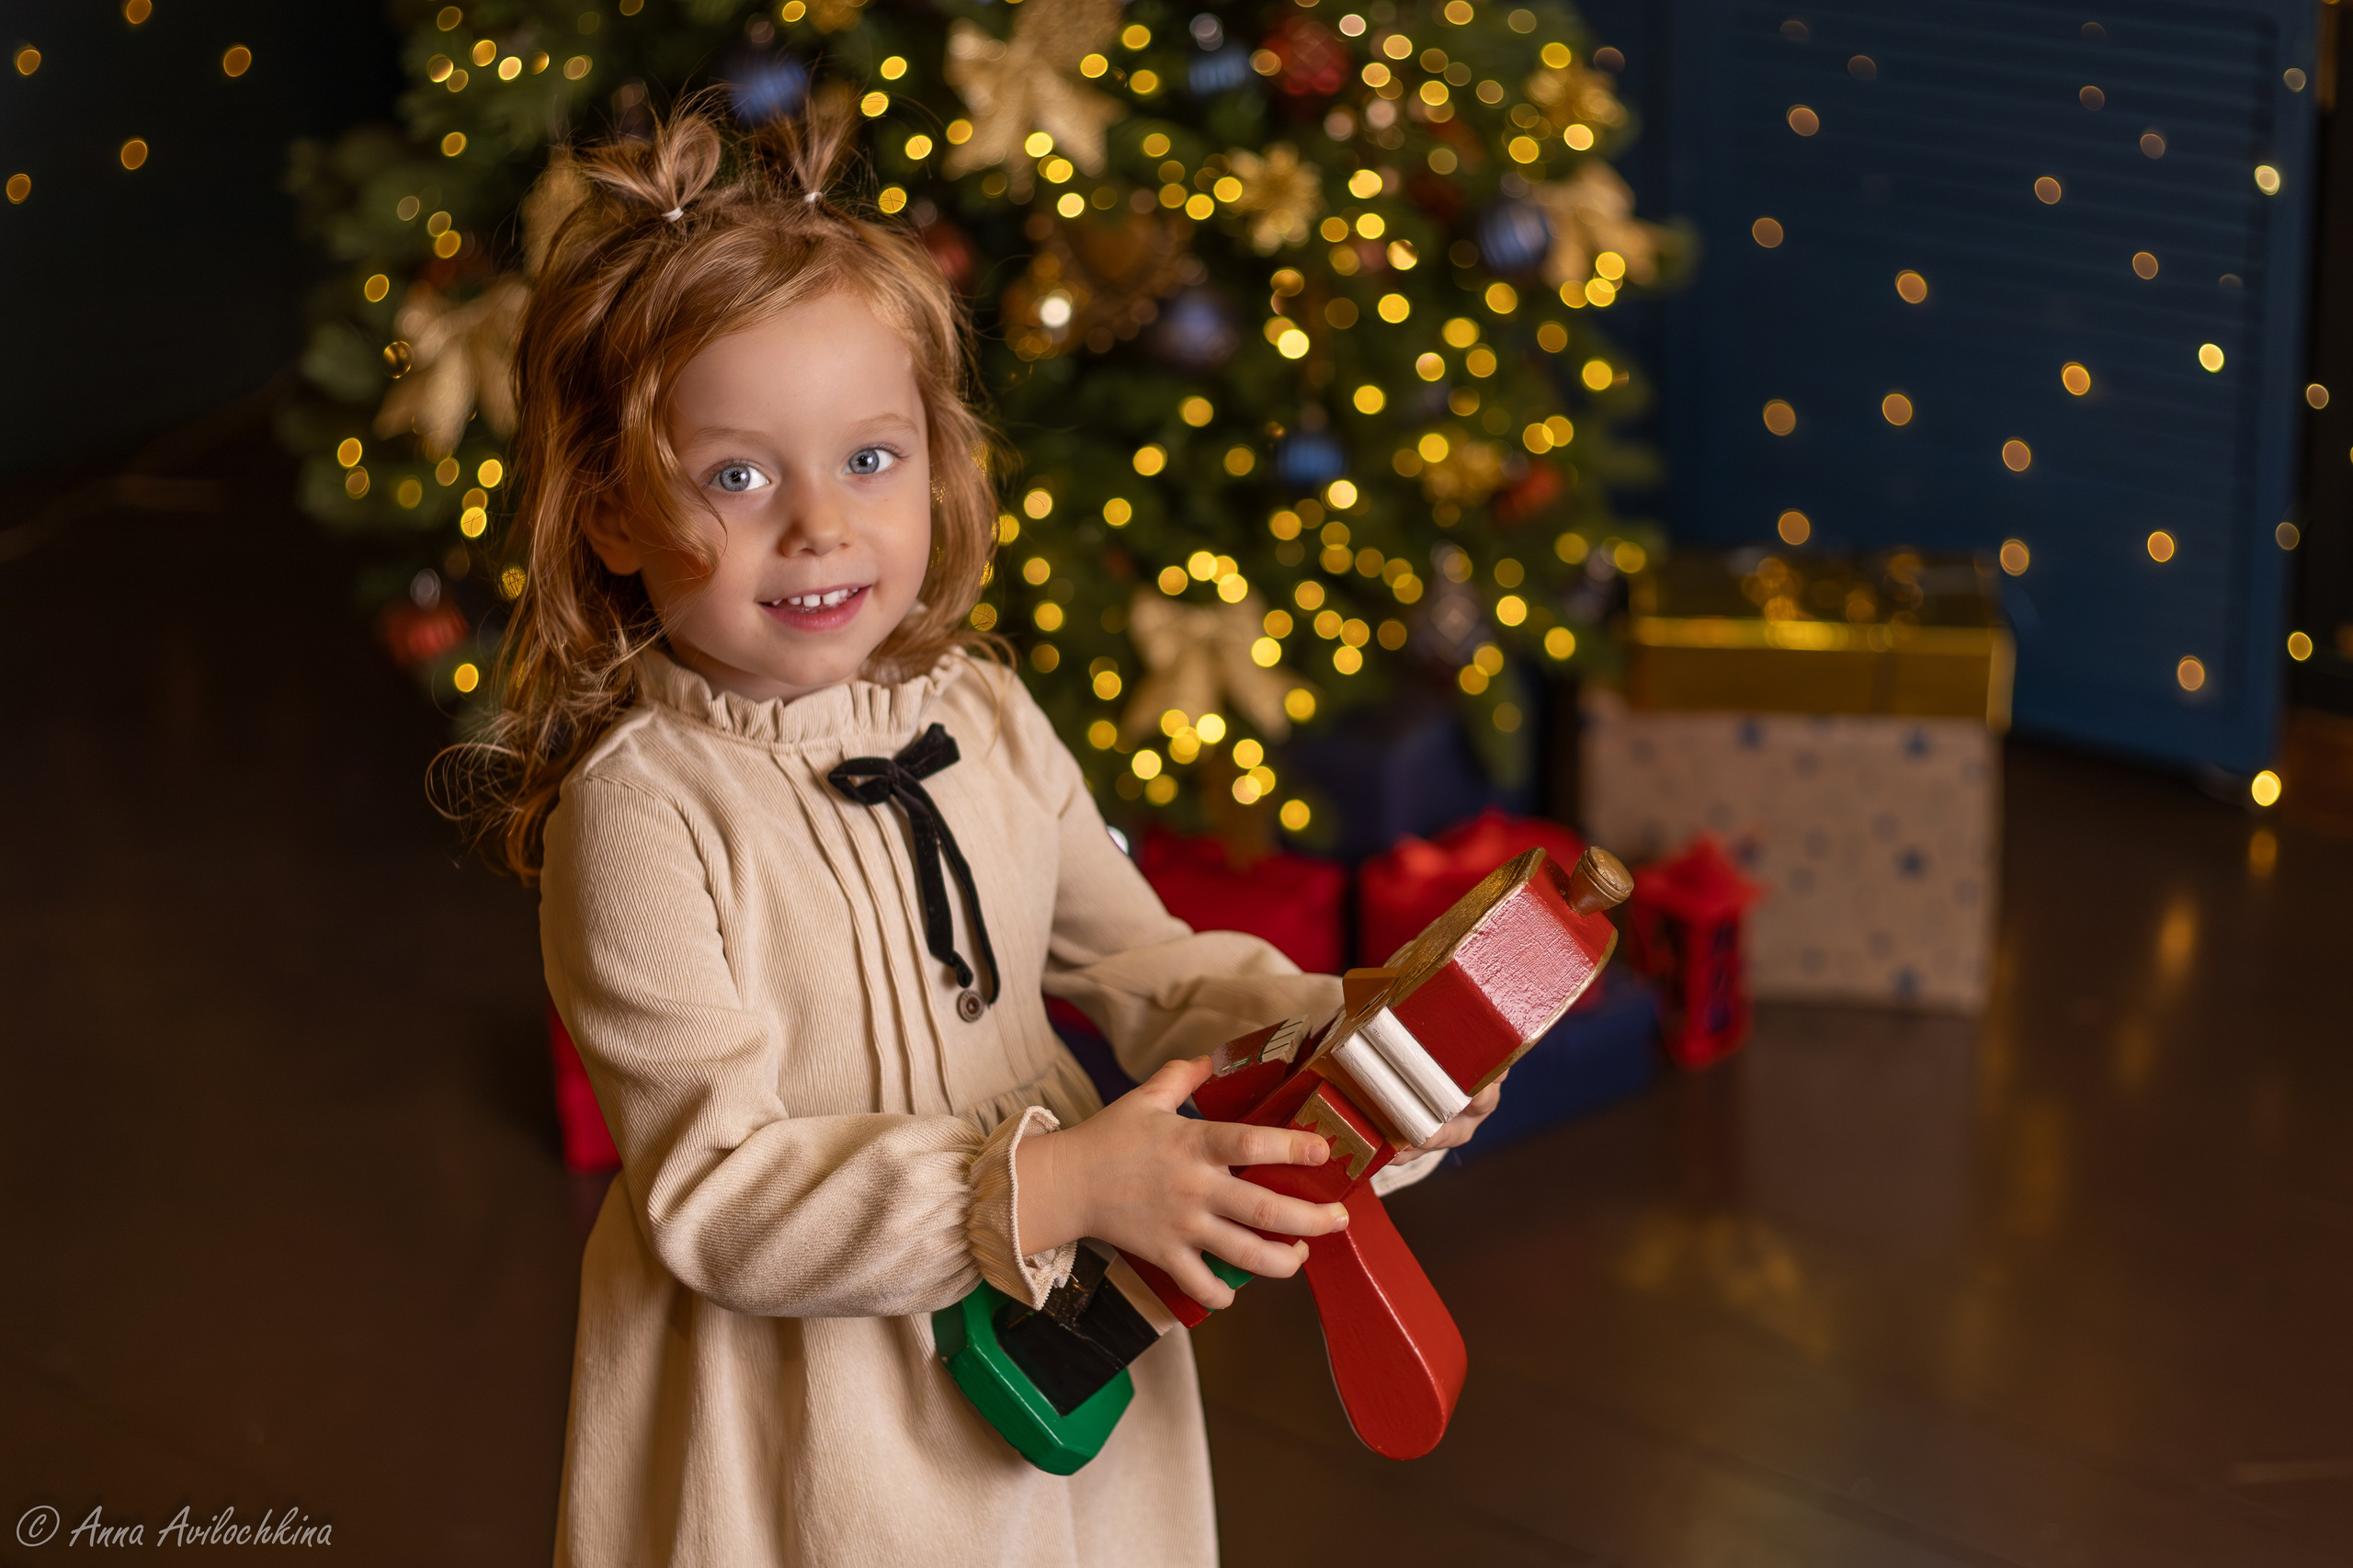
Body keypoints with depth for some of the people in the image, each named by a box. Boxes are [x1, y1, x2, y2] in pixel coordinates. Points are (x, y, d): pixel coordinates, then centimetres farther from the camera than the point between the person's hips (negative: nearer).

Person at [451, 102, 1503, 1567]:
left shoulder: (980, 719, -2)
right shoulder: (642, 812, -21)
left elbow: (1134, 960, 8)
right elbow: (715, 1195, -23)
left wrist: (1332, 1033, -11)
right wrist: (1043, 1188, -30)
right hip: (803, 1429, -5)